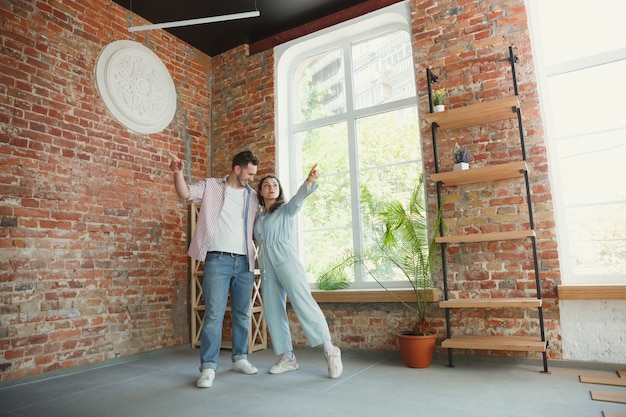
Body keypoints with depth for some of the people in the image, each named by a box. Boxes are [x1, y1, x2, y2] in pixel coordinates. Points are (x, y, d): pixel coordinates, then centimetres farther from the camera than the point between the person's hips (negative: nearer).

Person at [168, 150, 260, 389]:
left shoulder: (252, 197, 14)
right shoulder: (211, 186, 5)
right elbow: (185, 193, -9)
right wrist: (178, 173, -26)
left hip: (244, 262, 4)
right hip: (218, 260, -4)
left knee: (242, 314, 11)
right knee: (214, 315, -6)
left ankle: (240, 358, 24)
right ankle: (208, 367, 3)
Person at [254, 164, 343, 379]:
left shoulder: (286, 209, 6)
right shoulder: (258, 217, 21)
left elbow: (298, 198, -14)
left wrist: (310, 180, -32)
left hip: (285, 259, -6)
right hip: (266, 266, 6)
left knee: (302, 301, -19)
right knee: (273, 311, 2)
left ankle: (329, 349, -18)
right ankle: (287, 357, 9)